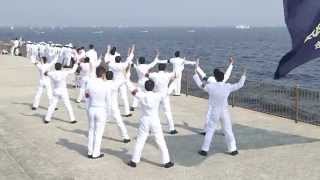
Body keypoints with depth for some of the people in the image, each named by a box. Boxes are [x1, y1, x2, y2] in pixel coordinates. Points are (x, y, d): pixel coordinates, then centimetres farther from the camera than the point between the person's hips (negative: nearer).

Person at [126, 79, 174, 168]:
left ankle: (134, 161, 17)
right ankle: (166, 162, 13)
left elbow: (133, 90, 2)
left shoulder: (142, 96, -12)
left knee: (140, 141, 11)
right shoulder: (157, 96, -14)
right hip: (155, 122, -1)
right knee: (161, 142, 8)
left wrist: (126, 80, 18)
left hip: (144, 122, 1)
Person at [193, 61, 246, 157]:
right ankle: (233, 149, 17)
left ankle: (204, 150, 11)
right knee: (228, 131, 11)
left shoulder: (211, 86, -12)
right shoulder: (228, 87, -10)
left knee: (209, 131, 8)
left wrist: (196, 73, 11)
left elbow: (200, 84, 1)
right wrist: (243, 75, 18)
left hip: (214, 113, -1)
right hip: (225, 112, 1)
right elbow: (240, 85, 3)